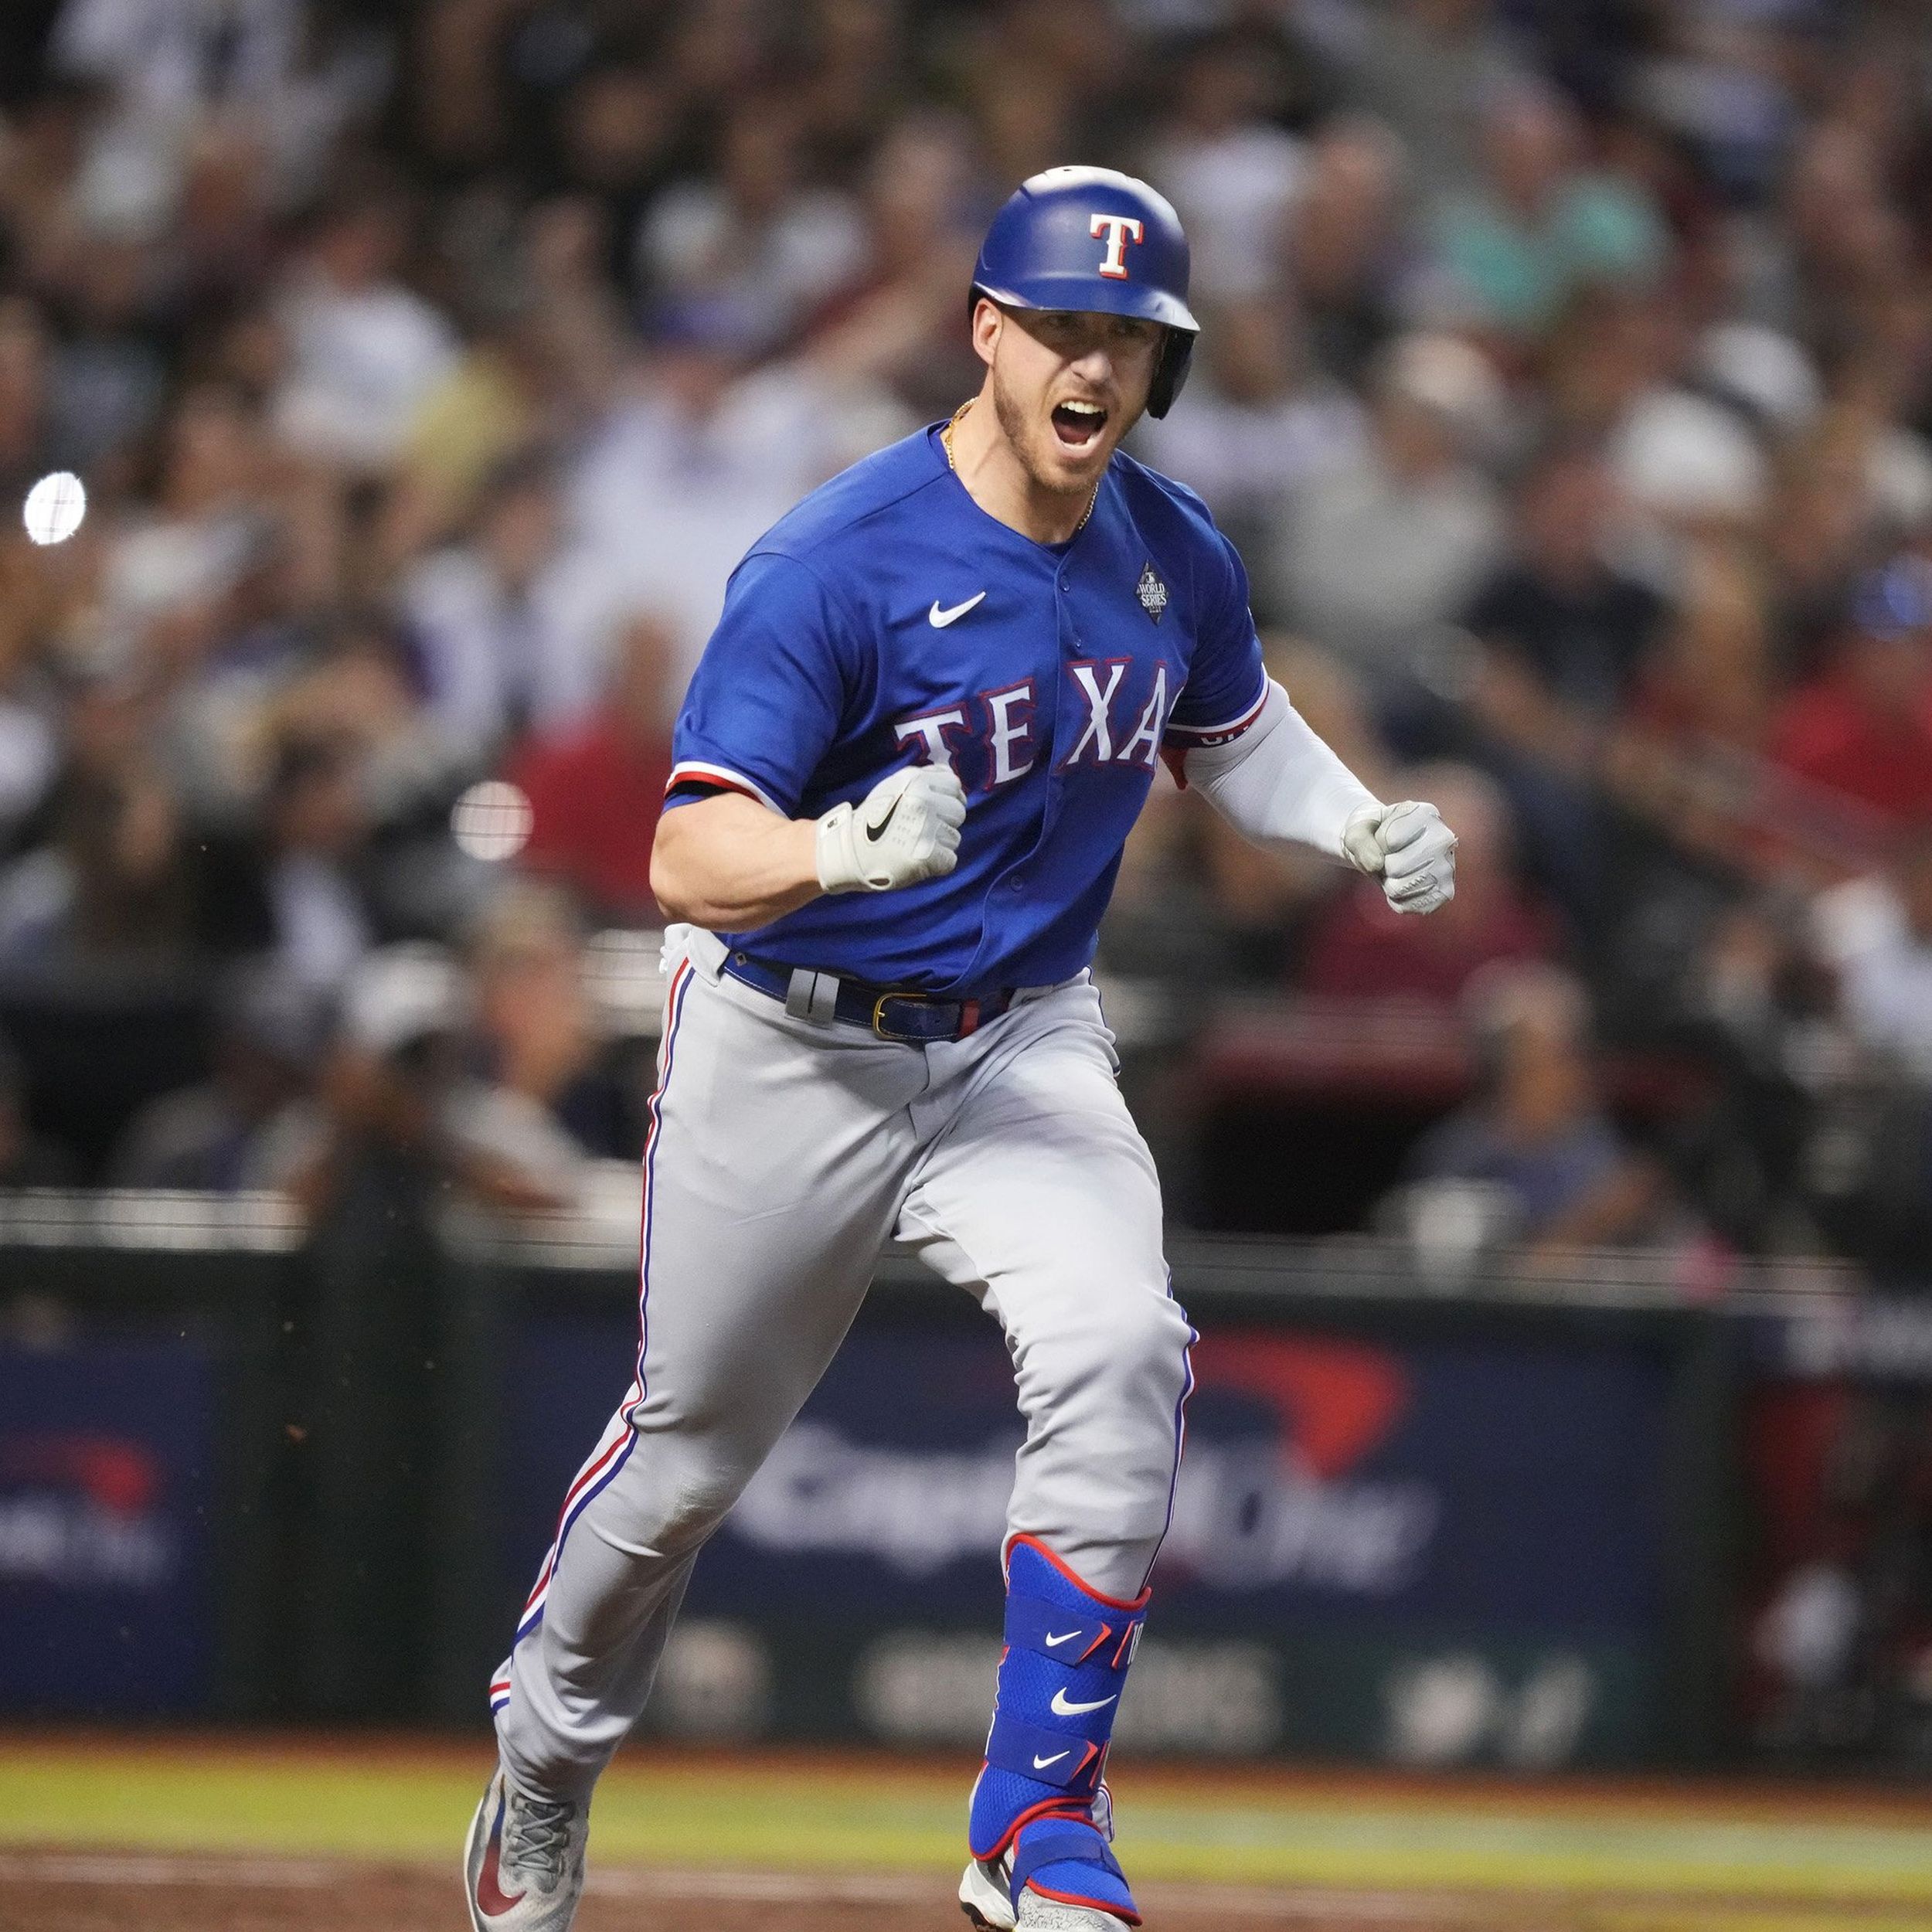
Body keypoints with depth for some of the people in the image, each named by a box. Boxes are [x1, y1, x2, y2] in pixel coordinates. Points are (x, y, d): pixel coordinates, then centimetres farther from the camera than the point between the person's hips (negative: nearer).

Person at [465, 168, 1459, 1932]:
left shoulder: (1176, 561, -3)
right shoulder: (840, 562, -22)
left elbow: (1231, 727, 20)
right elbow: (690, 860, -28)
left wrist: (1361, 825, 1)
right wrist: (842, 850, -48)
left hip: (1023, 1045, 3)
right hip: (791, 1054, -3)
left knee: (1121, 1351, -24)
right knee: (693, 1447, 11)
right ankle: (547, 1752, 42)